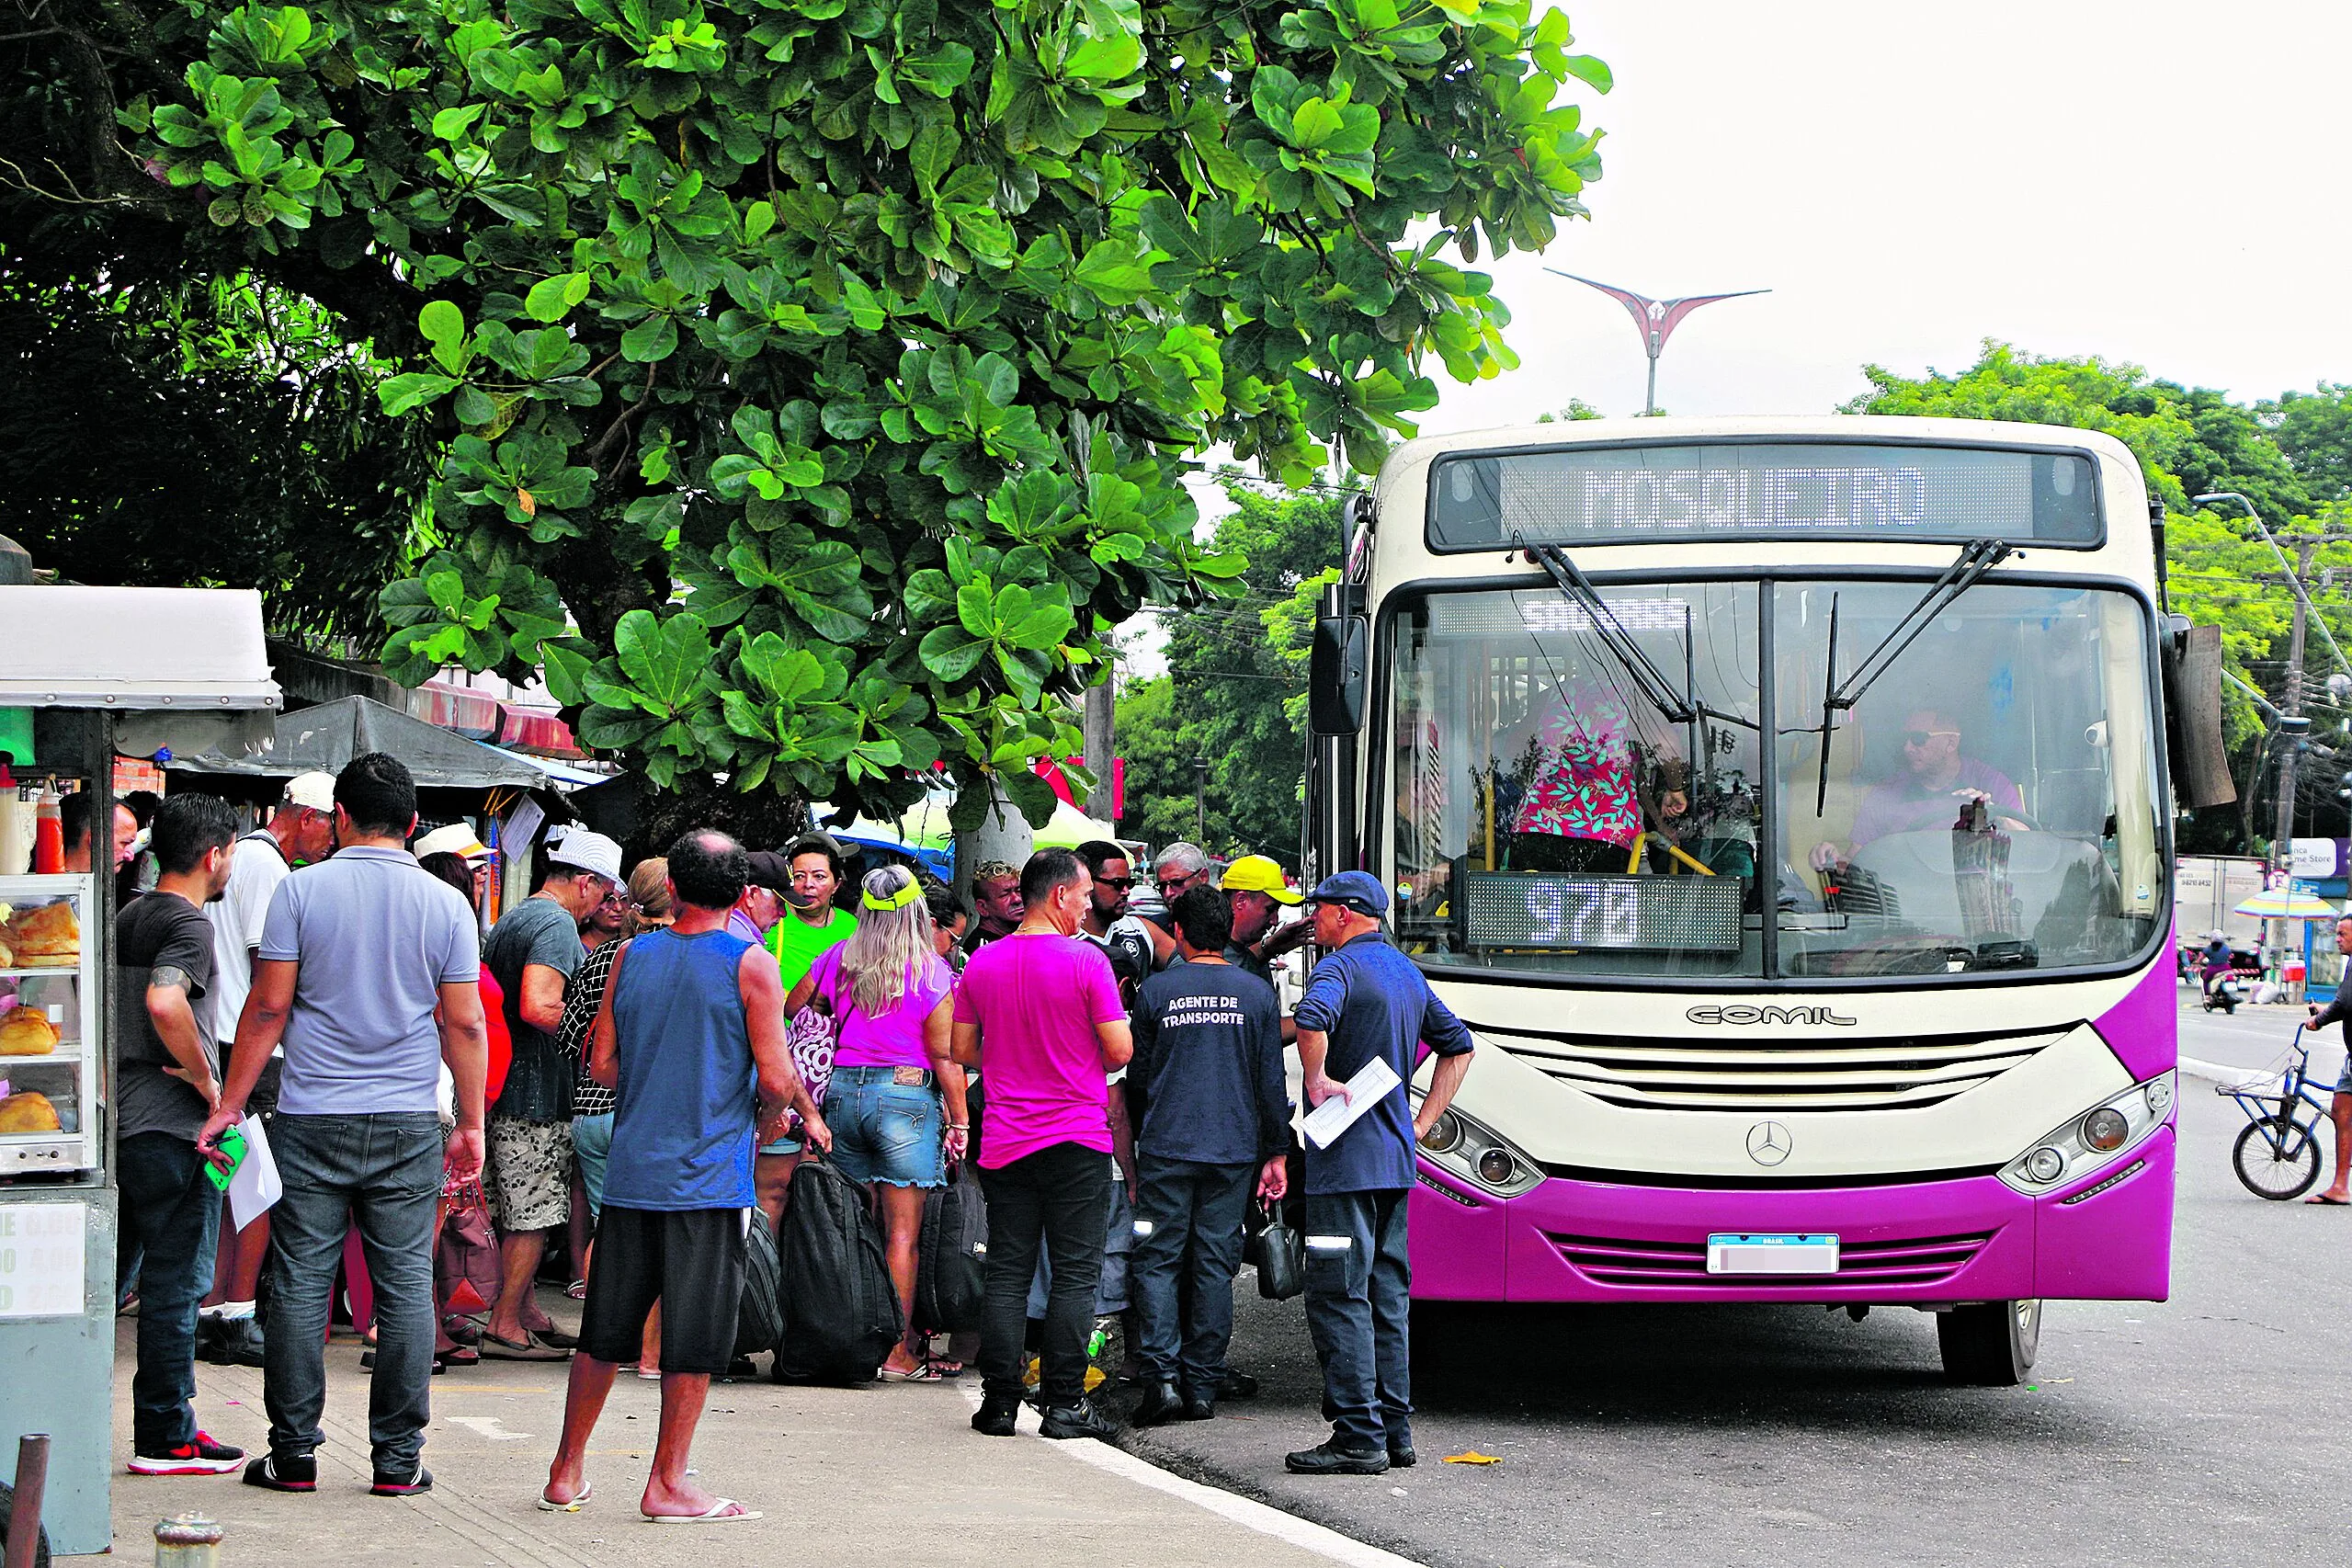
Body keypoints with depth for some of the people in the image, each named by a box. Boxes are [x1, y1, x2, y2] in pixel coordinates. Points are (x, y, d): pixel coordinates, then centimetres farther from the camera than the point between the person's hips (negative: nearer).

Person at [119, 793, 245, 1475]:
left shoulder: (130, 916, 14)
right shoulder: (189, 923, -13)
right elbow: (165, 1003, -30)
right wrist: (206, 1080, -18)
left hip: (121, 1113, 9)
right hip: (172, 1124, -9)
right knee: (177, 1277, -2)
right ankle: (166, 1438, 1)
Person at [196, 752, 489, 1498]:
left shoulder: (302, 890, -3)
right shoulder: (445, 904, 1)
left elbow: (268, 1006, -4)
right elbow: (464, 1024, 1)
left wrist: (231, 1104, 4)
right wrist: (471, 1124, 9)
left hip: (311, 1120, -1)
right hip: (408, 1124, 1)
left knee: (299, 1284, 4)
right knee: (405, 1286, 5)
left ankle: (293, 1453, 6)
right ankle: (398, 1457, 5)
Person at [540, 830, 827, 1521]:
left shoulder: (632, 955, 5)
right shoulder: (751, 966, -8)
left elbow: (603, 1062, 8)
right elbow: (776, 1079, -11)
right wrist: (767, 1119, 9)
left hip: (631, 1171, 4)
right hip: (711, 1177, -4)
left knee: (604, 1333, 13)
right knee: (693, 1342, 3)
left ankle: (567, 1471, 21)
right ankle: (668, 1483, 5)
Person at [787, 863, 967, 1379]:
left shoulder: (838, 961, 5)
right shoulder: (932, 973, -7)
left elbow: (790, 1010, 16)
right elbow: (944, 1055, -8)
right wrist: (960, 1121, -3)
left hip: (842, 1092, 4)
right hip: (906, 1094, -4)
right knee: (902, 1233, 0)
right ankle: (897, 1352, -1)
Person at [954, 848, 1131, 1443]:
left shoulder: (982, 963, 4)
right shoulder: (1085, 960, -10)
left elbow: (962, 1050, 9)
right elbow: (1119, 1048, -11)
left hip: (1004, 1141, 4)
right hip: (1077, 1136, -4)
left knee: (1007, 1274, 8)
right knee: (1074, 1275, 1)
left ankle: (1000, 1401, 7)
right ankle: (1064, 1402, 0)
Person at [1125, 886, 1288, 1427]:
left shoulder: (1157, 990, -1)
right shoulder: (1256, 993, 2)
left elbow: (1137, 1073, 7)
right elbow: (1271, 1081, 3)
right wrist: (1275, 1154, 9)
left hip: (1165, 1147, -2)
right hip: (1234, 1151, 2)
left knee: (1157, 1263, 4)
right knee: (1215, 1268, 6)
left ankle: (1162, 1376, -11)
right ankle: (1202, 1387, 6)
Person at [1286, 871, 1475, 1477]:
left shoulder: (1340, 966, -10)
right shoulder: (1407, 971, 17)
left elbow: (1313, 1017, -34)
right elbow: (1457, 1046, 26)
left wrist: (1316, 1080, -19)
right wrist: (1422, 1122, 20)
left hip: (1345, 1160, -9)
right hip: (1396, 1159, 9)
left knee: (1338, 1297, -6)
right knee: (1387, 1296, 13)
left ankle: (1358, 1437, -9)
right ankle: (1395, 1430, 15)